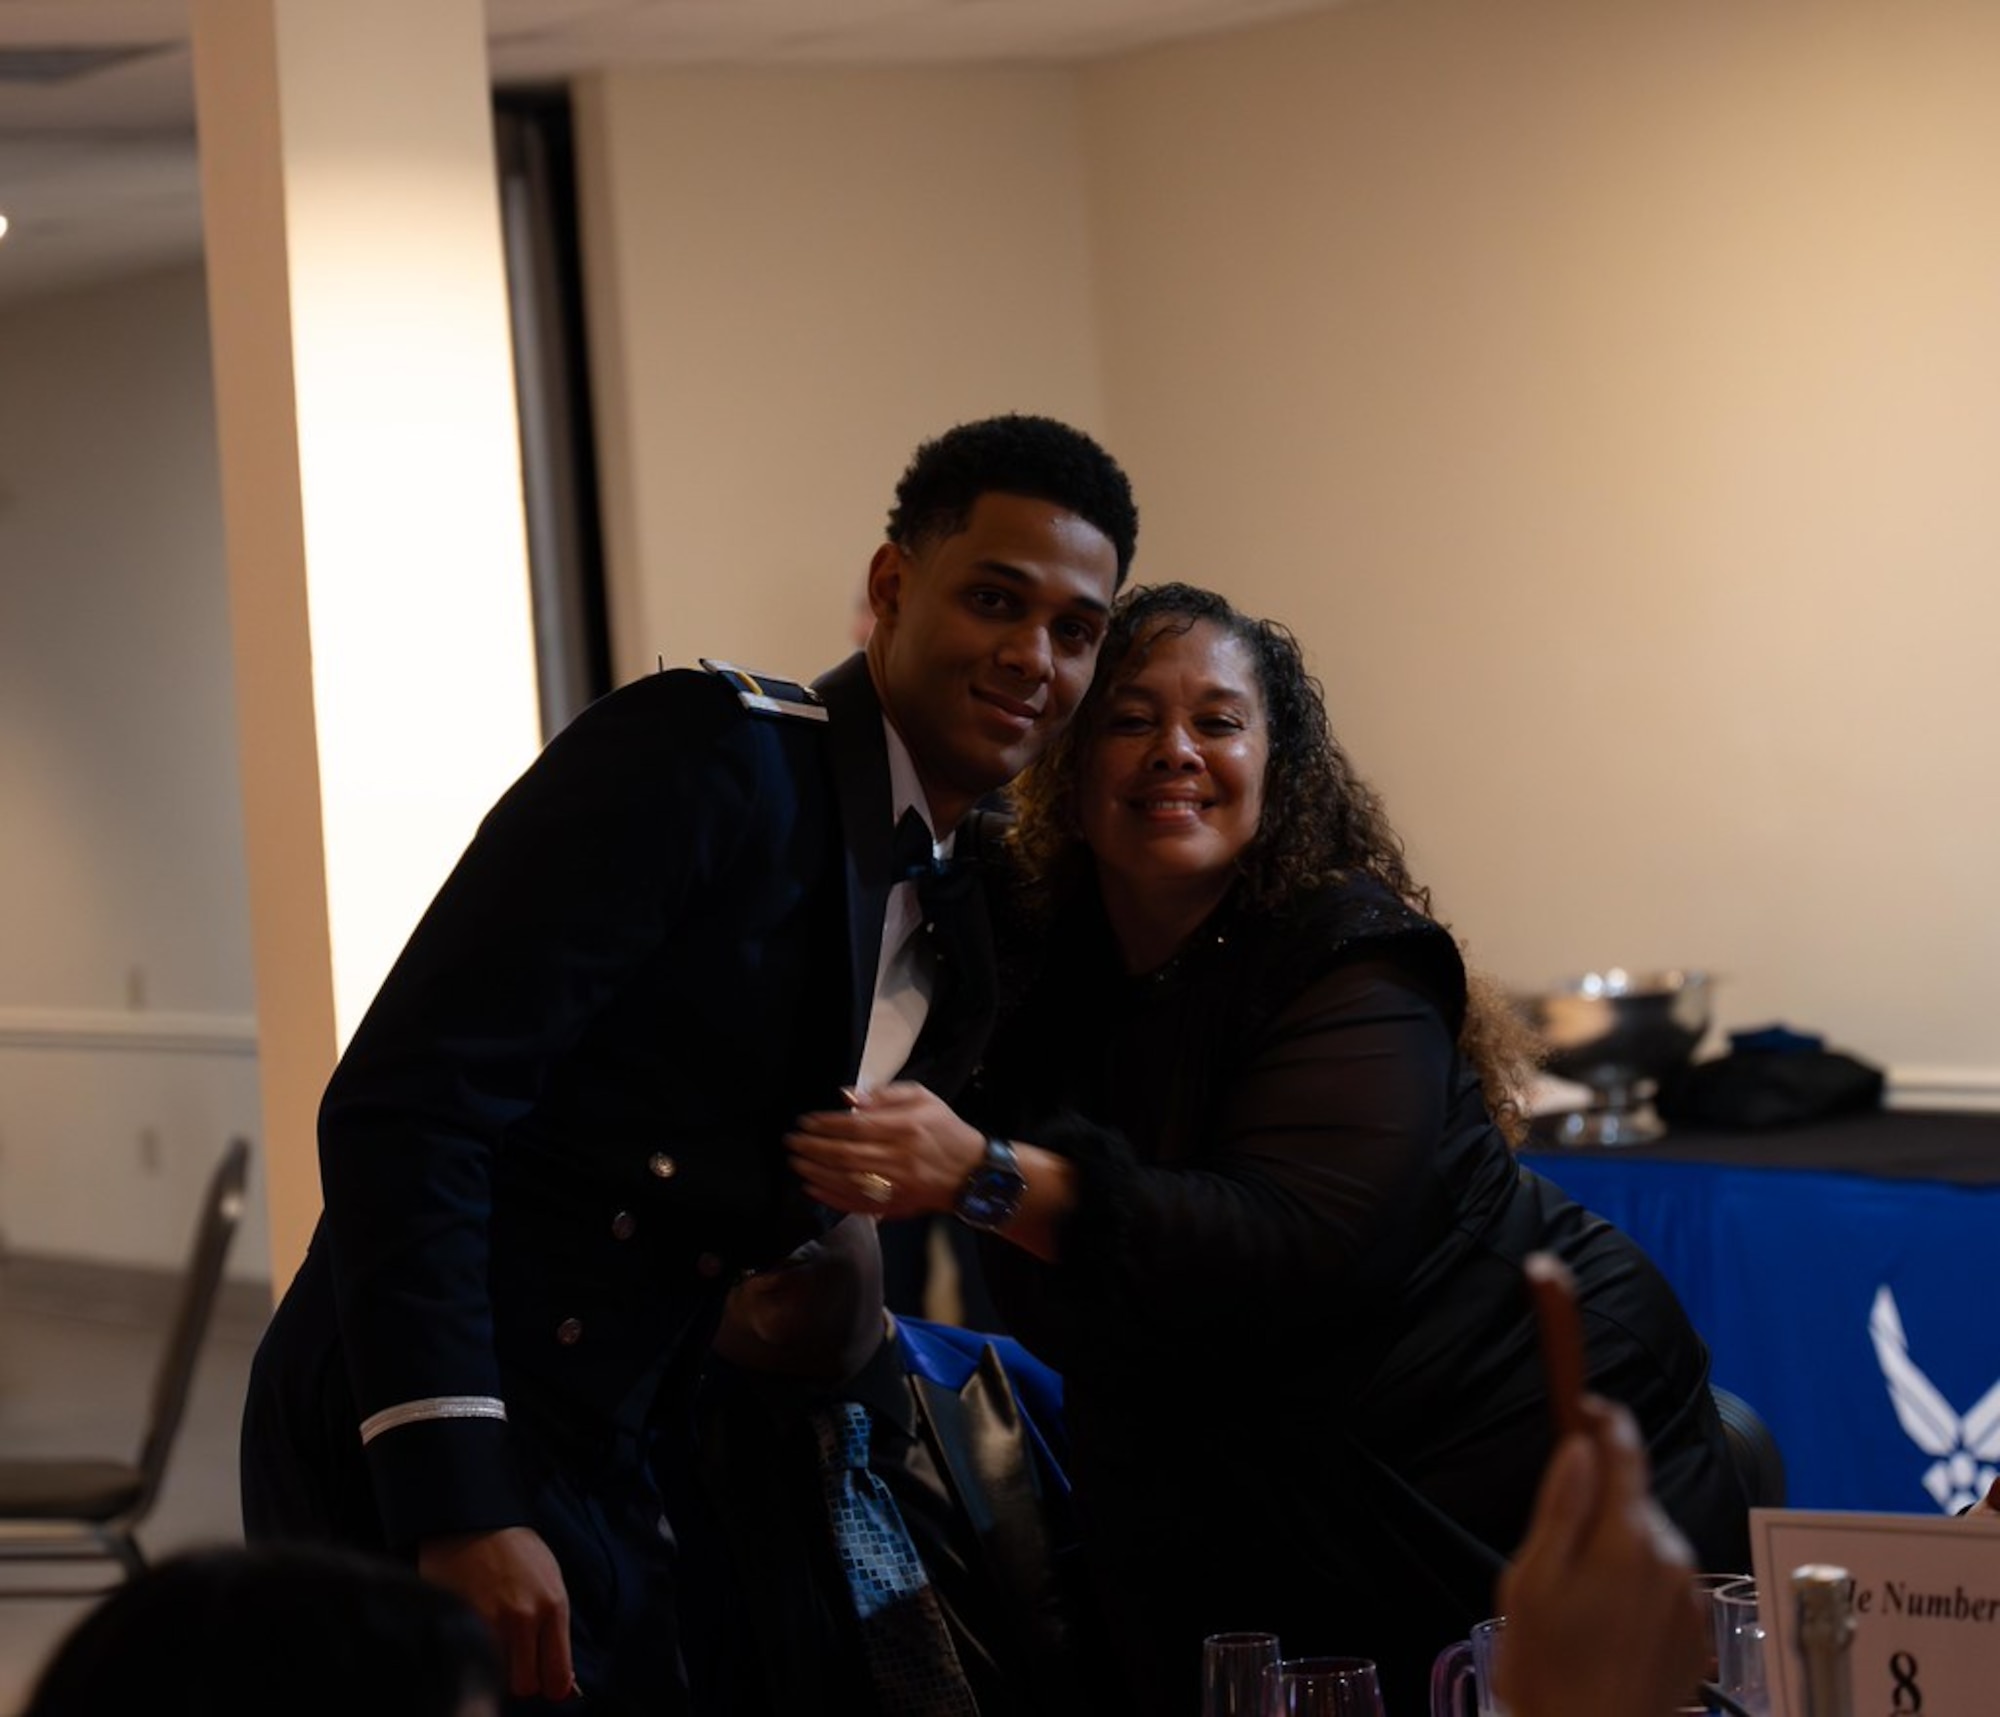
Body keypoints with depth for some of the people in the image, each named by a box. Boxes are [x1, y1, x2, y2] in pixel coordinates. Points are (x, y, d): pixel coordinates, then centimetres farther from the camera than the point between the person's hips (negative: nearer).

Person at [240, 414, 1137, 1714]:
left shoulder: (962, 941, 11)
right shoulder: (708, 754, -13)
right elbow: (401, 1104, -20)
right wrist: (457, 1501, -26)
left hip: (607, 1483, 8)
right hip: (416, 1459, -8)